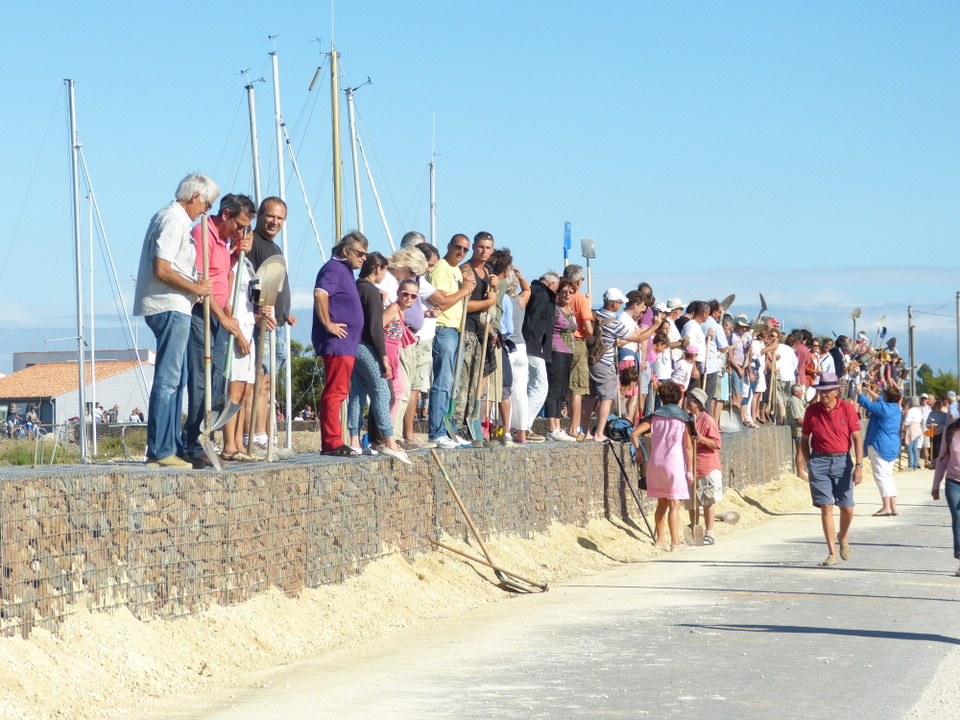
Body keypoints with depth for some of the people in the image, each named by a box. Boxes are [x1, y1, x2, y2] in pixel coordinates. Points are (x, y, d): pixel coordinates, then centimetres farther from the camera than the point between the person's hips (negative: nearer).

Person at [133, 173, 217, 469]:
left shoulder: (168, 216, 20)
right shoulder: (174, 220, -13)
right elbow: (162, 270, -22)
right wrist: (195, 288, -13)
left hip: (171, 308, 11)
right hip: (171, 307, -11)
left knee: (176, 379, 13)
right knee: (167, 379, -10)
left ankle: (173, 447, 17)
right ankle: (160, 451, -11)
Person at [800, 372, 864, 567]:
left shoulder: (847, 409, -2)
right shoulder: (811, 411, 2)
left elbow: (856, 438, -3)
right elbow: (805, 440, 12)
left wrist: (859, 466, -10)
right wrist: (809, 464, 6)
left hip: (842, 461, 0)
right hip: (819, 462, 0)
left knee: (847, 509, 2)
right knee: (826, 507, -5)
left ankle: (843, 537, 34)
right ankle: (832, 553, -1)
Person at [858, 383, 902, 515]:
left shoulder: (882, 408, -16)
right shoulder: (896, 408, 9)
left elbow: (866, 403, -9)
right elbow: (880, 401, 29)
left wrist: (859, 394, 9)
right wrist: (871, 392, 37)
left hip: (879, 445, -9)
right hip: (892, 446, 9)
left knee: (881, 475, -8)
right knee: (888, 475, 14)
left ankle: (886, 507, -15)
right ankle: (893, 507, 11)